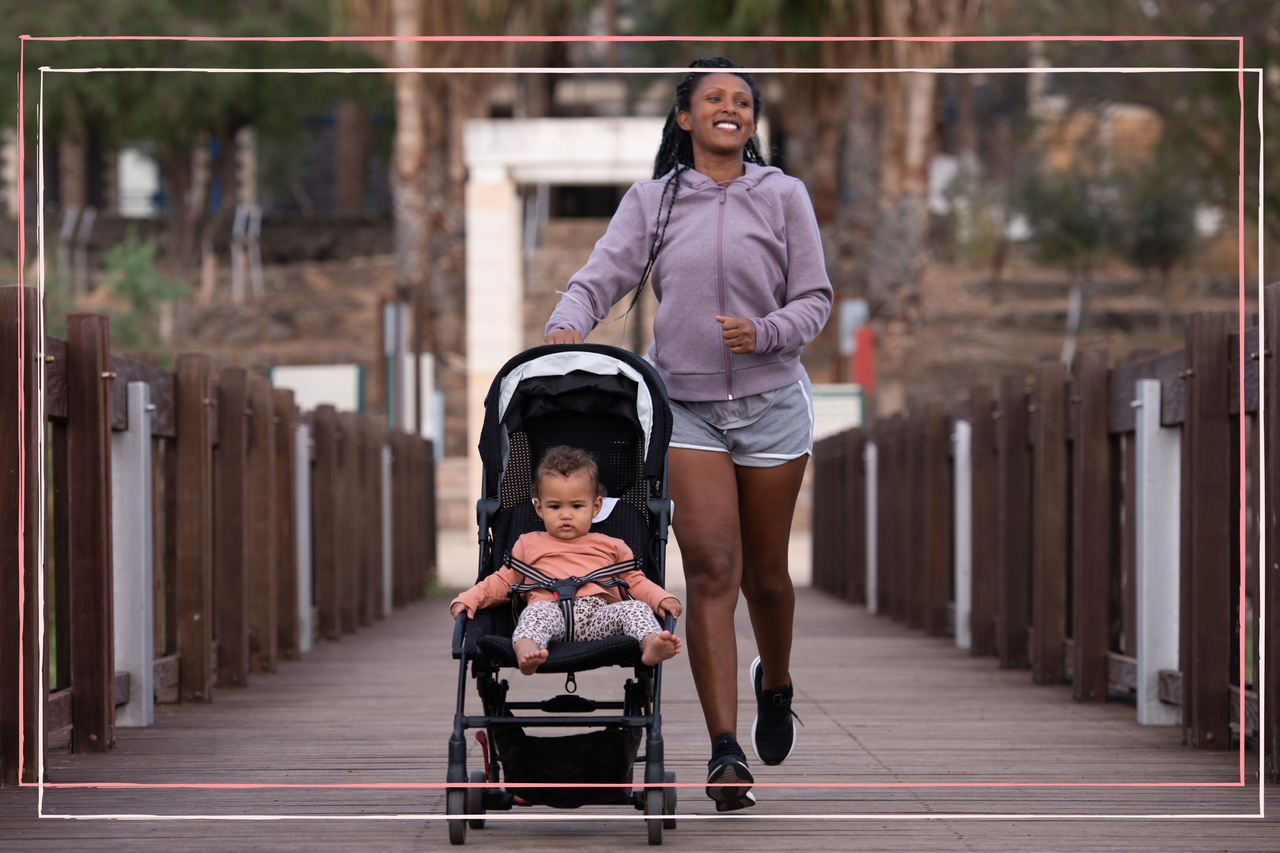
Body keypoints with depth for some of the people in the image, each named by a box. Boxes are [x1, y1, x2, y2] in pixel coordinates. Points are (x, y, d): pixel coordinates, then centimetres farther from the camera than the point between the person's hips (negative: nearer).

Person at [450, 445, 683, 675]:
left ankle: (651, 645, -57)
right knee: (537, 611, -35)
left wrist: (662, 598, 7)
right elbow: (502, 581, 31)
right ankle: (526, 651, -65)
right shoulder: (529, 545, 32)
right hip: (552, 609, -1)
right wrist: (468, 599, 13)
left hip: (599, 616, 1)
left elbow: (636, 583, 28)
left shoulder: (611, 547, 31)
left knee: (636, 608, -27)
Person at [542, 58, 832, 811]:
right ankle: (726, 755, -13)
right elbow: (602, 277, -5)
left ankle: (775, 685, 43)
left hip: (771, 402, 1)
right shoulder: (651, 202, 5)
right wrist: (568, 324, -27)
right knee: (710, 570, -11)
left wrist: (764, 333, -17)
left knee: (764, 572, 11)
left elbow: (815, 301, 3)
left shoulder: (784, 197, 4)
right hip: (687, 404, -1)